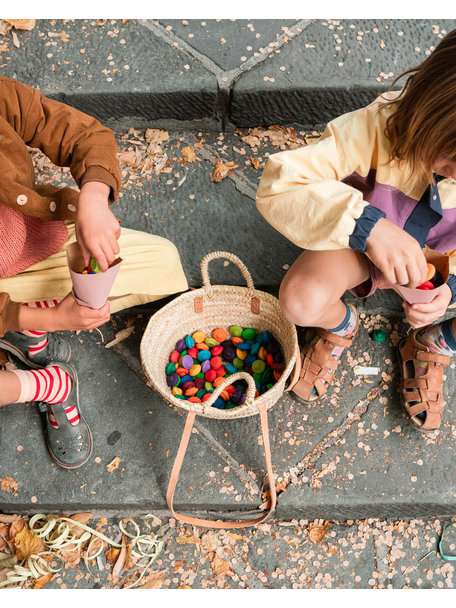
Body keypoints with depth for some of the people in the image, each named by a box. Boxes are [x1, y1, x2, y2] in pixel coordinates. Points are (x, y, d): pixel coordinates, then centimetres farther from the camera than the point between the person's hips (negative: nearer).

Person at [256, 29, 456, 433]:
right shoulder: (377, 127, -34)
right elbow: (277, 187, -41)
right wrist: (367, 224, -54)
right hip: (362, 243, -2)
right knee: (301, 299, -34)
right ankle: (340, 325, 7)